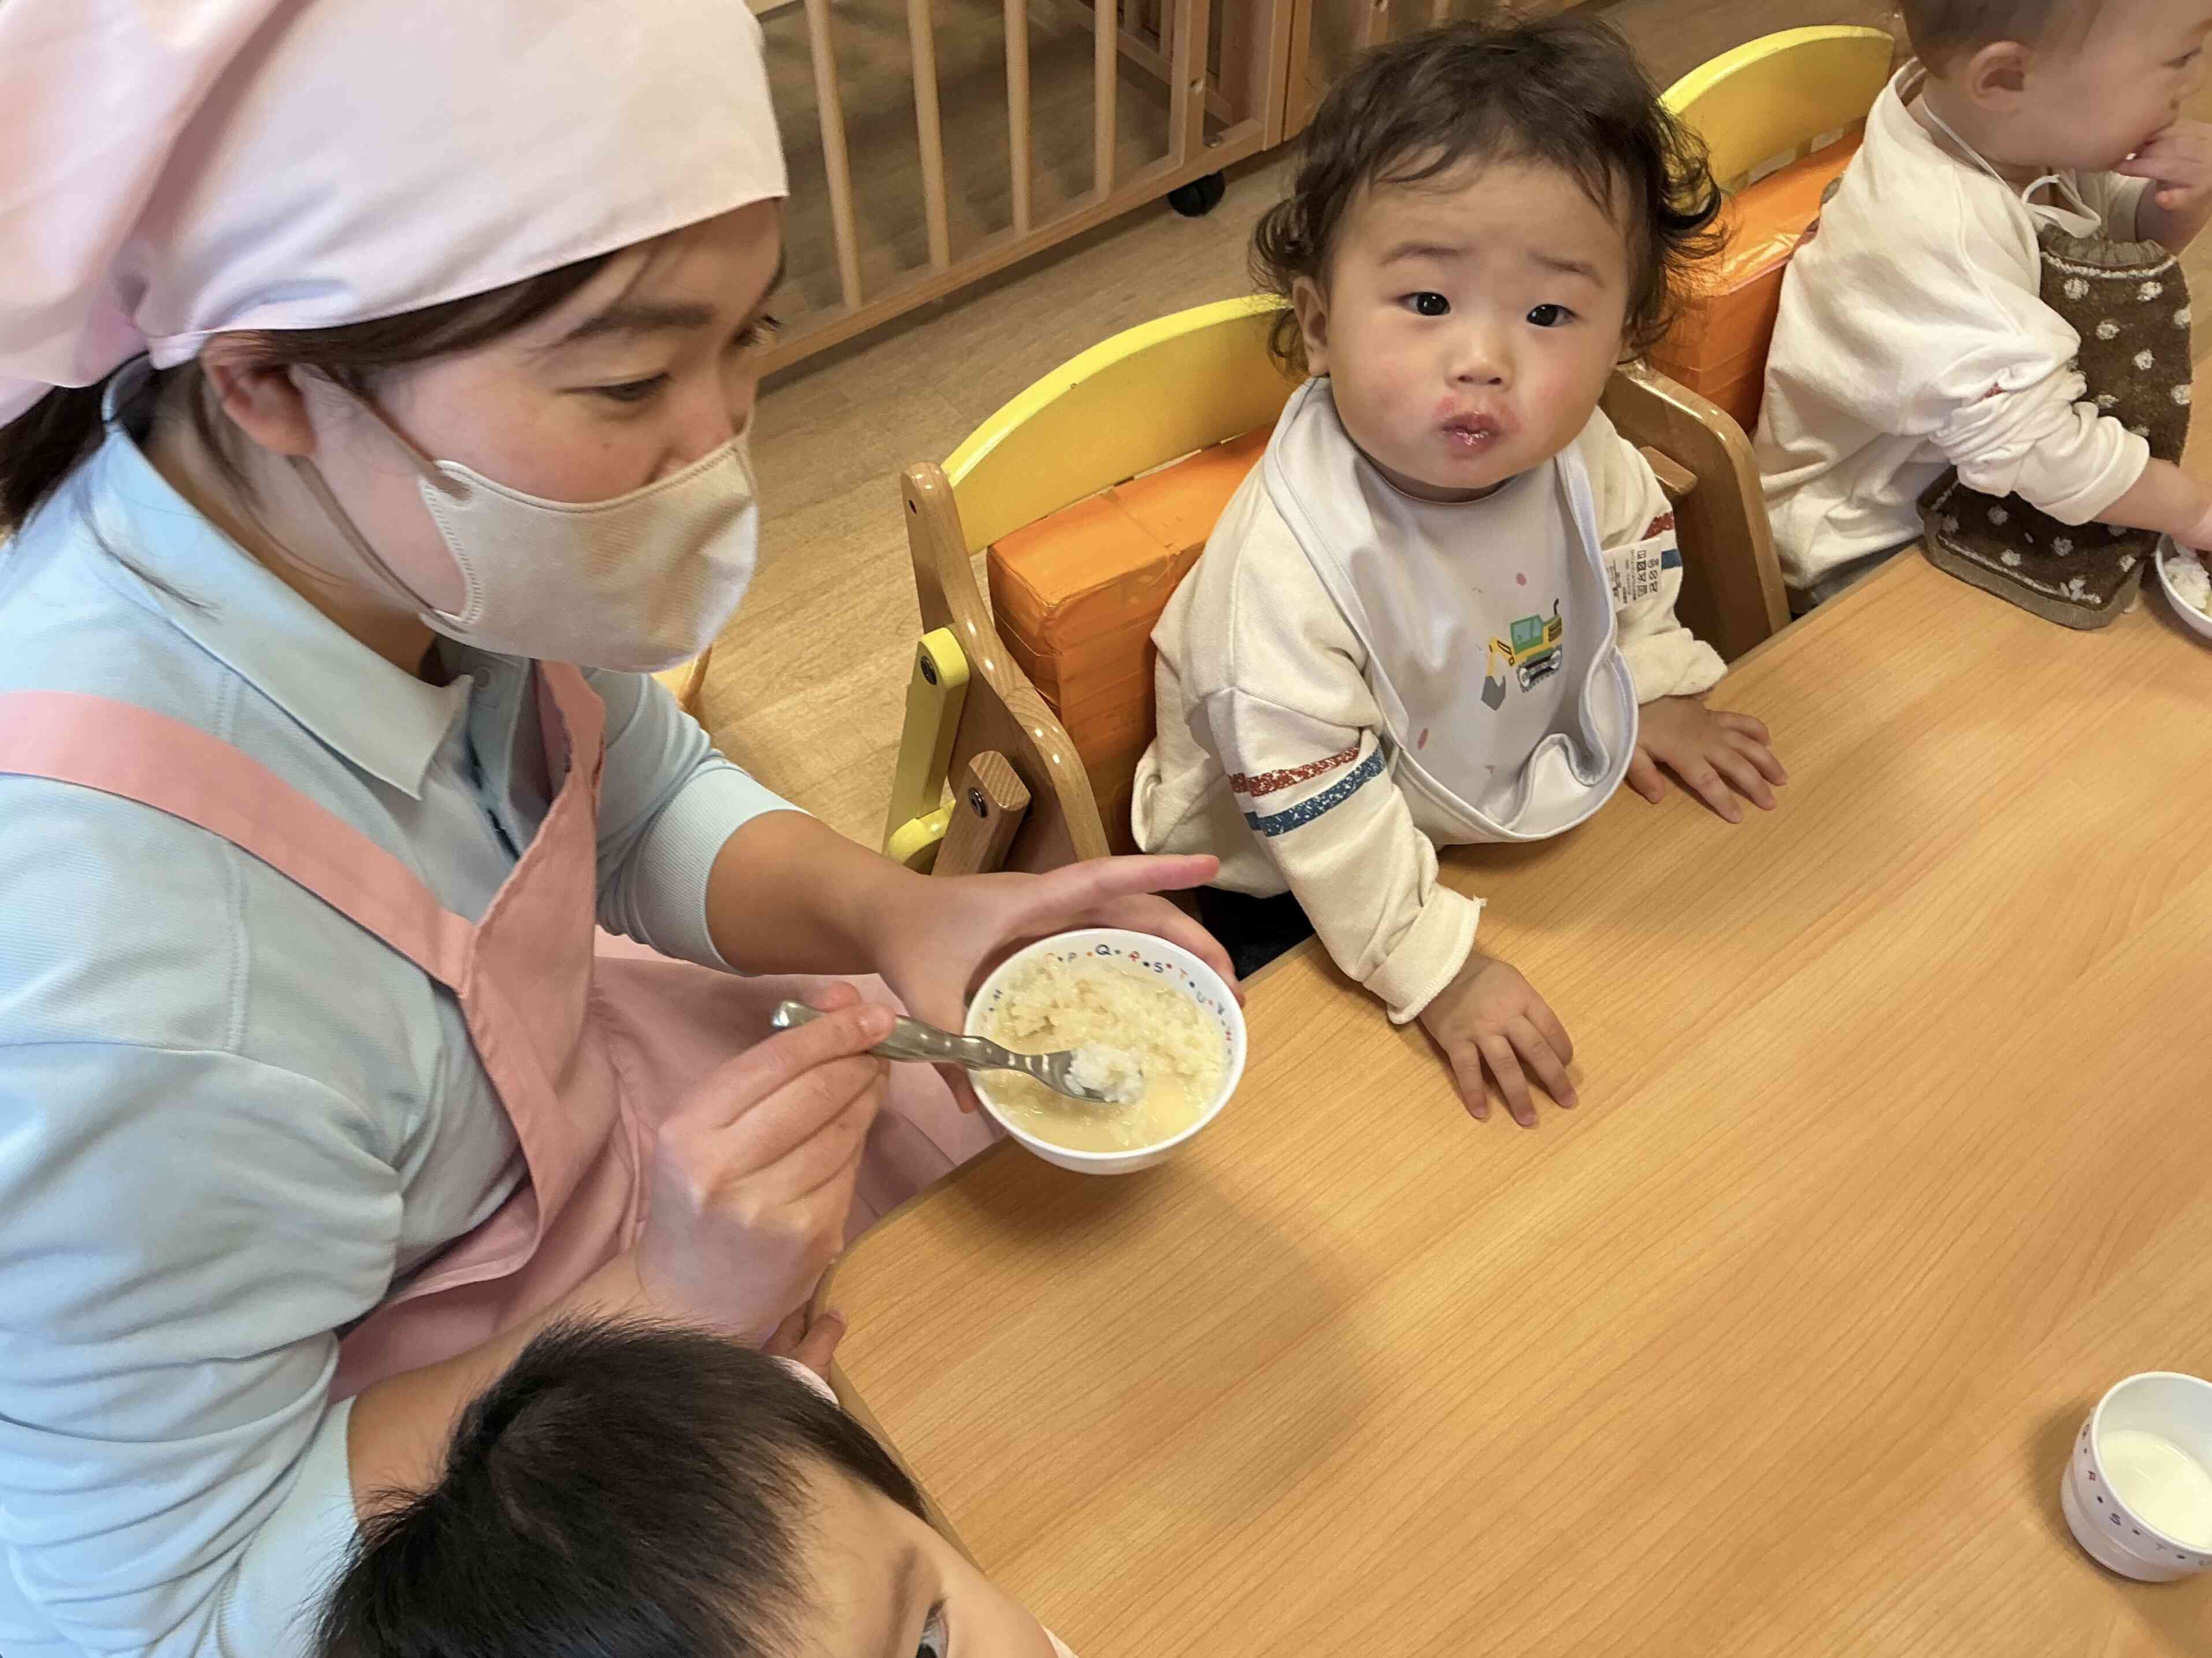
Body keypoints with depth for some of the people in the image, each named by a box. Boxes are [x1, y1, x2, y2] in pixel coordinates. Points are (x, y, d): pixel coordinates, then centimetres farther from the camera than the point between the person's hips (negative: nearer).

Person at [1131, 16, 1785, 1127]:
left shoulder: (1577, 453, -16)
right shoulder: (1297, 557, -37)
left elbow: (1636, 557, 10)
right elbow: (1315, 810, -33)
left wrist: (1659, 688, 1)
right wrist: (1440, 971, -30)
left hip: (1509, 809, 6)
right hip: (1286, 899, -5)